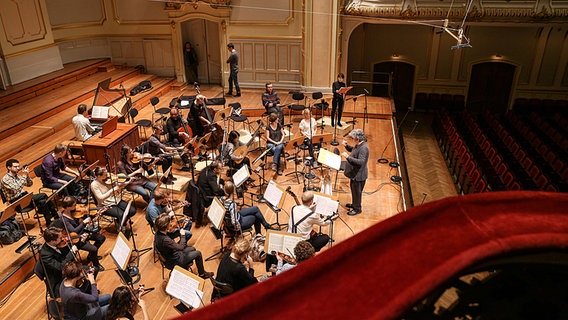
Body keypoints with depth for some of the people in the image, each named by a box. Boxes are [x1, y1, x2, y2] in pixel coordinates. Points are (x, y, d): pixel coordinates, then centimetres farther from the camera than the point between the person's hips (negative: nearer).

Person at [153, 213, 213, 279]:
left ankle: (185, 268, 37)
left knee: (192, 249, 22)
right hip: (174, 262, -8)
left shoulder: (158, 233, -12)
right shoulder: (165, 240, -39)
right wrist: (182, 235, -15)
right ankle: (202, 274, 24)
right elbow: (181, 247, -28)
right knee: (198, 253, 4)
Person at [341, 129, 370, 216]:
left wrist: (348, 157, -42)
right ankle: (354, 204, 45)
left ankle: (357, 209, 24)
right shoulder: (358, 145, 1)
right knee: (353, 189, 25)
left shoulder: (364, 148, -29)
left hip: (359, 175, -10)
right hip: (354, 173, 10)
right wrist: (346, 146, 1)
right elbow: (352, 150, 22)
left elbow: (361, 162, -37)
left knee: (357, 192, 6)